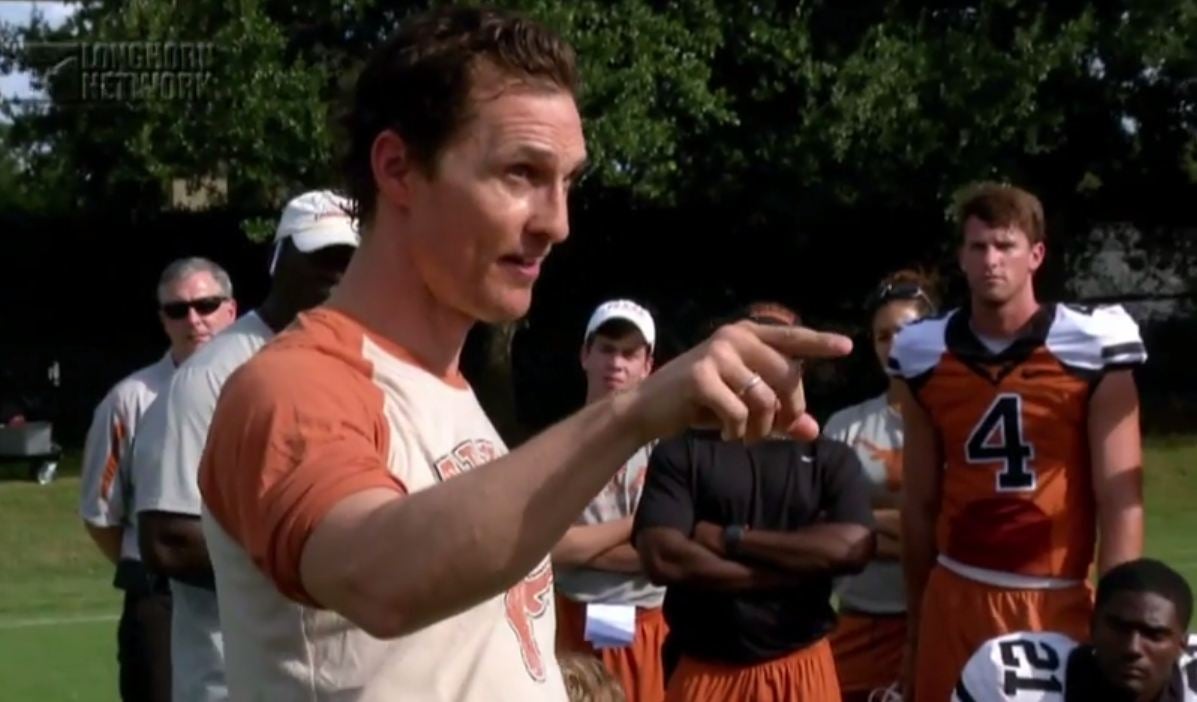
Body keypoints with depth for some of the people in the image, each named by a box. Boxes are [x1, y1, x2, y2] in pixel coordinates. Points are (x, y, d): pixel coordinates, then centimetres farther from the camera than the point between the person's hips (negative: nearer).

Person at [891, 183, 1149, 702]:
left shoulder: (1094, 349, -5)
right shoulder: (925, 356, 4)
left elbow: (1121, 502, -6)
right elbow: (919, 506, 10)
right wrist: (914, 625, 10)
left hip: (1059, 602, -3)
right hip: (954, 598, 3)